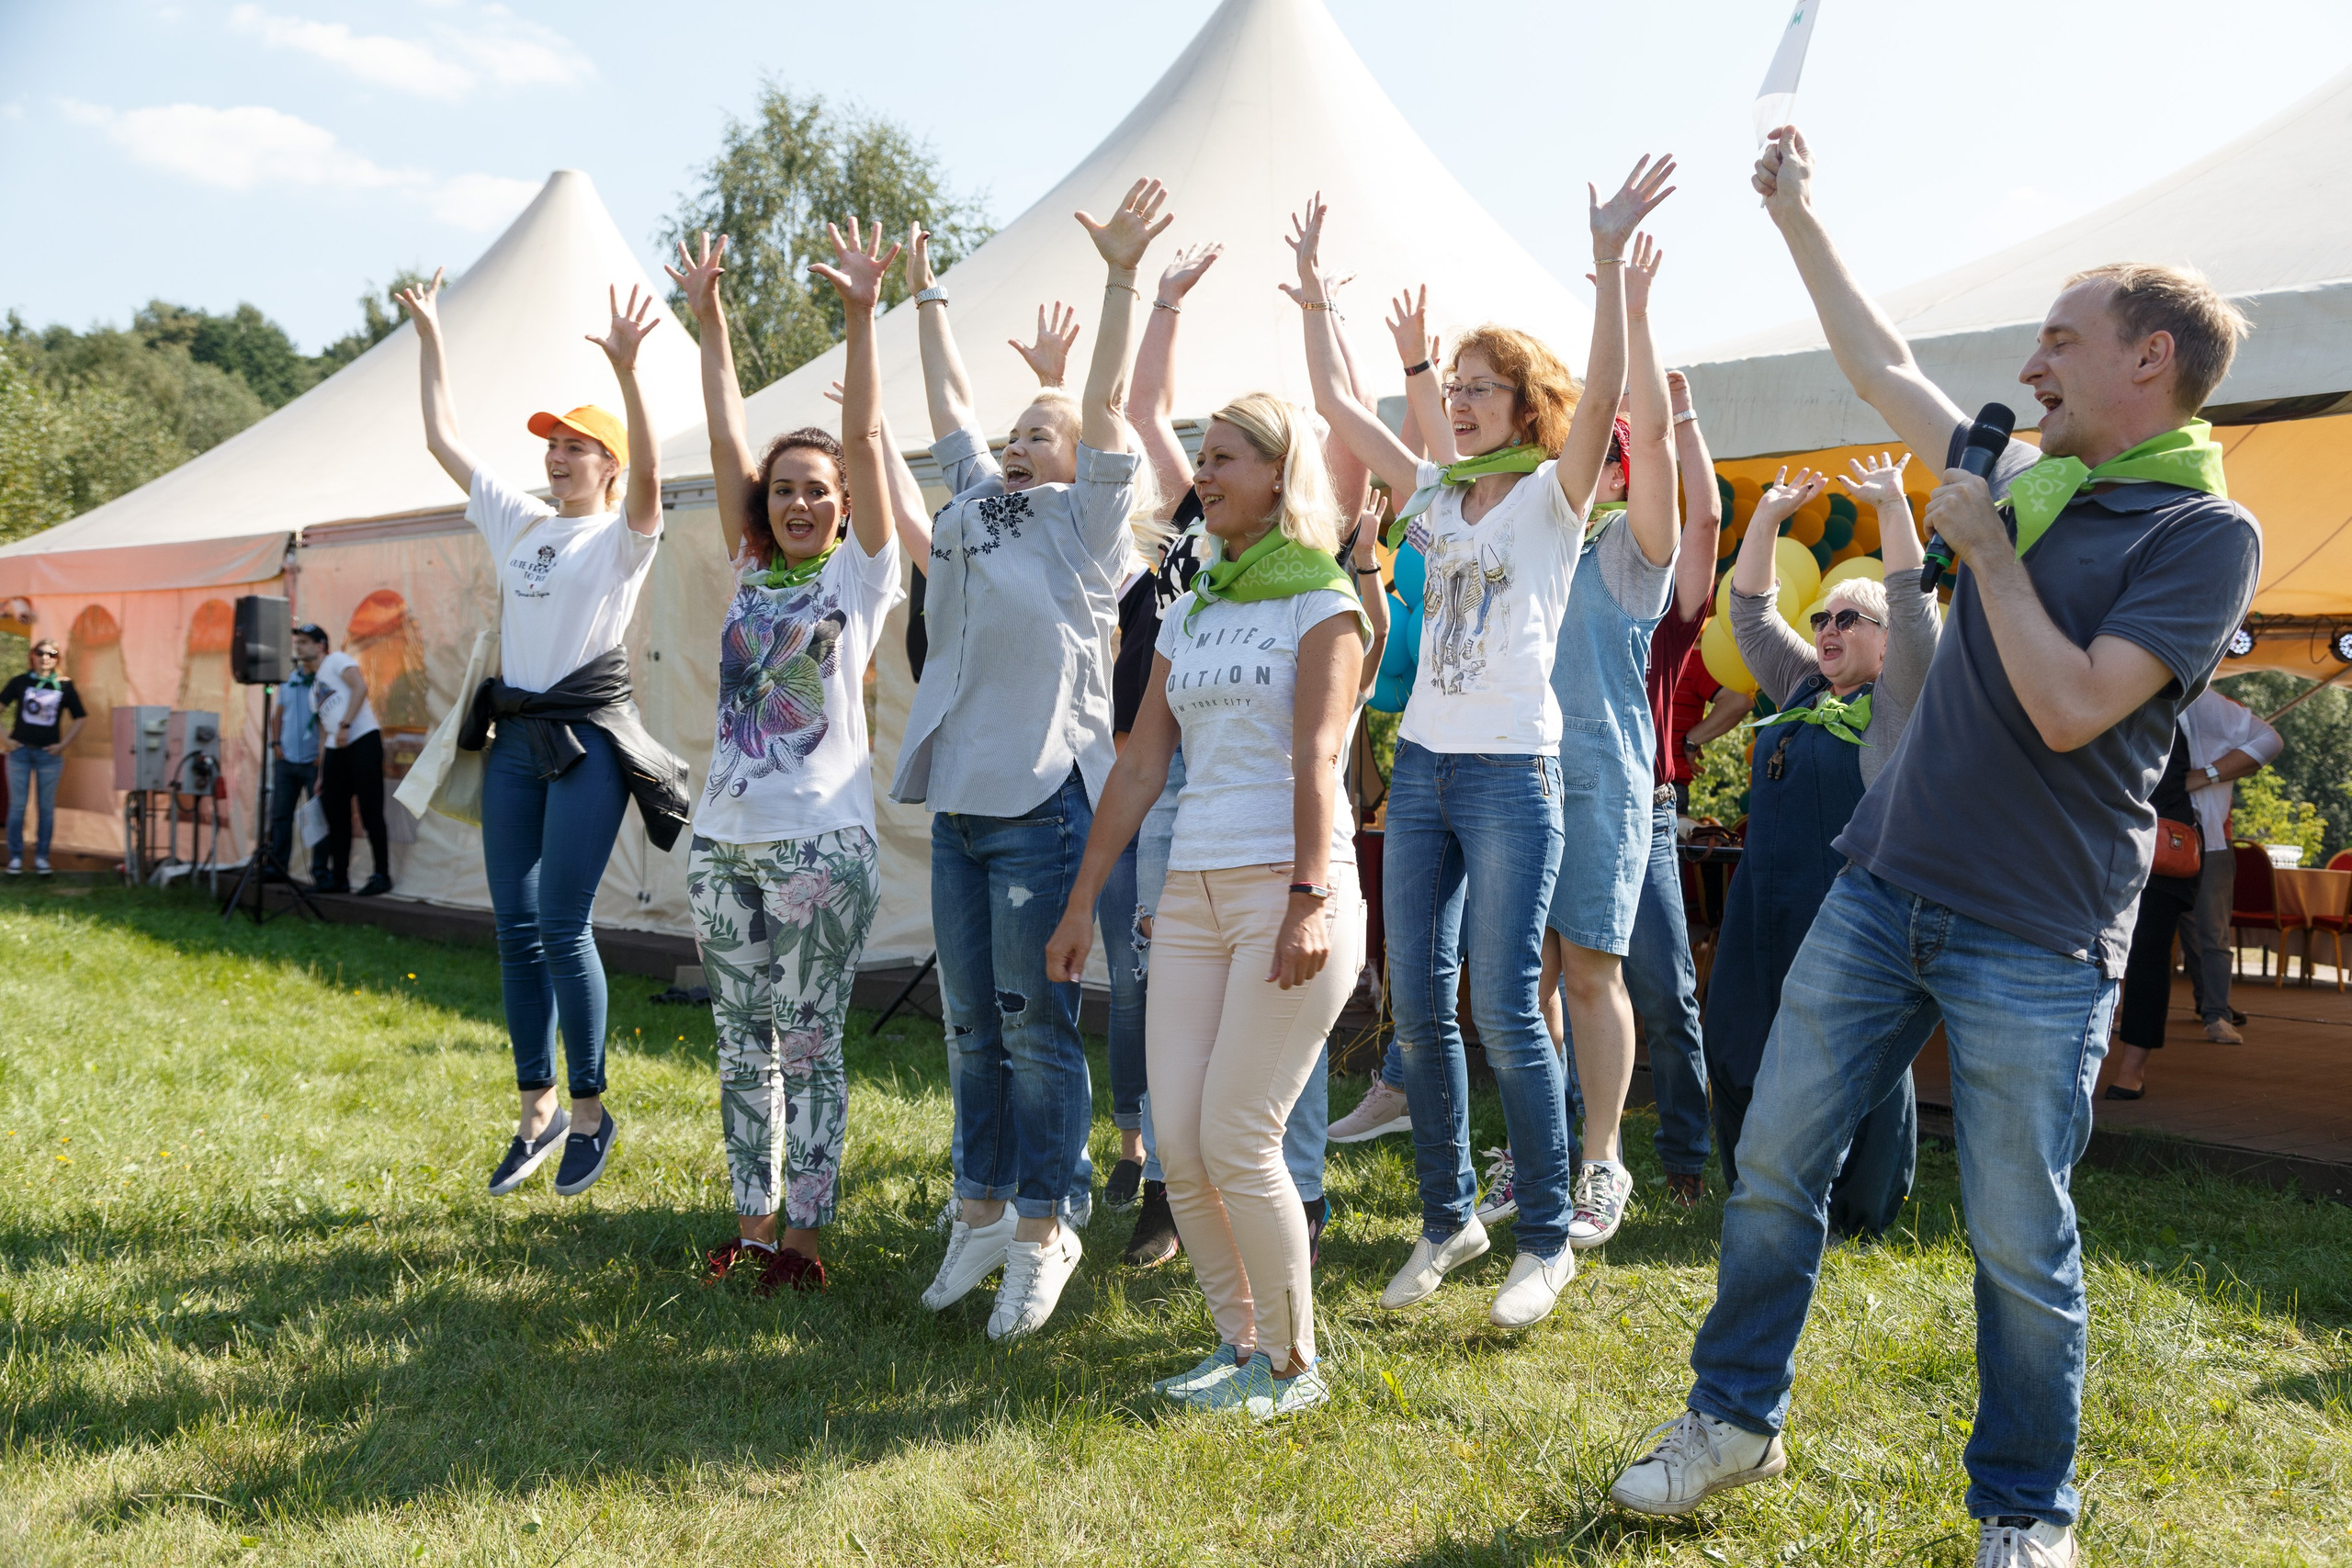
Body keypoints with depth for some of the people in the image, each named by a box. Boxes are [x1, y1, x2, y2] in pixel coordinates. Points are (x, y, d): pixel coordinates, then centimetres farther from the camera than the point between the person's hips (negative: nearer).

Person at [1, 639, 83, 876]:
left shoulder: (64, 686, 3)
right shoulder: (19, 682, 2)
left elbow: (79, 719, 9)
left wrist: (63, 745, 0)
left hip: (49, 753, 1)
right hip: (20, 751, 0)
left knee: (47, 807, 4)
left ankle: (41, 857, 12)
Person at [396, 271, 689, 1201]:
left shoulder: (624, 533, -2)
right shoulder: (520, 523, 16)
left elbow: (648, 474, -23)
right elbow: (442, 440, 19)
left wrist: (627, 374, -36)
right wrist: (430, 338, 16)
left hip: (589, 739, -6)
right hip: (514, 738, 7)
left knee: (562, 928, -9)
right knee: (514, 929, 5)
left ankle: (592, 1109, 7)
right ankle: (537, 1112, 16)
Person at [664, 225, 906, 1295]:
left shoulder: (862, 572, 0)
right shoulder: (751, 569, 11)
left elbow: (864, 439, -9)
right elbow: (727, 437, 7)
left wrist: (861, 315, -17)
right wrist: (709, 316, 4)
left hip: (820, 844, -5)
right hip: (721, 841, 5)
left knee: (809, 1046, 1)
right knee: (742, 1045, 12)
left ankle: (802, 1237, 11)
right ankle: (752, 1223, 23)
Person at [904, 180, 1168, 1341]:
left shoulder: (1085, 518, -1)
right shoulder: (979, 505, 16)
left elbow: (1105, 404, -12)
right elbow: (949, 400, 25)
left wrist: (1122, 278, -19)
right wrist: (926, 301, 31)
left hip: (1043, 802, -7)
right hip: (959, 801, 7)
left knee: (1034, 1027, -2)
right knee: (972, 1027, 13)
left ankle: (1044, 1231, 10)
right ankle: (983, 1210, 25)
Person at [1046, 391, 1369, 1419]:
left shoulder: (1321, 599, 0)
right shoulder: (1189, 613, 18)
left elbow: (1317, 755, -12)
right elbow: (1140, 767, 18)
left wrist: (1308, 898, -22)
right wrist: (1081, 902, 15)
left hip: (1290, 884, -6)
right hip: (1192, 895, 6)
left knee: (1235, 1141, -8)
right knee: (1178, 1144, 2)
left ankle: (1293, 1362, 10)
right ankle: (1239, 1342, 20)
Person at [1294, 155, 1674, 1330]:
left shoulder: (1555, 493, -1)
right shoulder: (1435, 494, 13)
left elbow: (1604, 395, -19)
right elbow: (1335, 405, 16)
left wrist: (1610, 261, -28)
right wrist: (1315, 294, 11)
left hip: (1513, 773, -6)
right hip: (1422, 765, 6)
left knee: (1505, 1014, -5)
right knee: (1418, 1008, 7)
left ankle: (1546, 1241, 9)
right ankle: (1446, 1220, 21)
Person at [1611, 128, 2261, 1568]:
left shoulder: (2206, 534, -9)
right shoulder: (2022, 478, 10)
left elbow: (2073, 709, -19)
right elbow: (1885, 368, 22)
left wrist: (1985, 550, -11)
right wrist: (1801, 218, 27)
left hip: (2037, 946, -6)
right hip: (1882, 891, 6)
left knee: (2022, 1245, 4)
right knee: (1776, 1166, 9)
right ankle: (1734, 1419, 26)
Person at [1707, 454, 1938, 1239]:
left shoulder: (1900, 698, 0)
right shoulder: (1800, 689, 17)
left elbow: (1914, 605, -12)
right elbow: (1751, 611, 18)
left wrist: (1892, 506, -13)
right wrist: (1769, 516, 12)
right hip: (1767, 907, 7)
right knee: (1743, 1056, 6)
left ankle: (1857, 1218, 14)